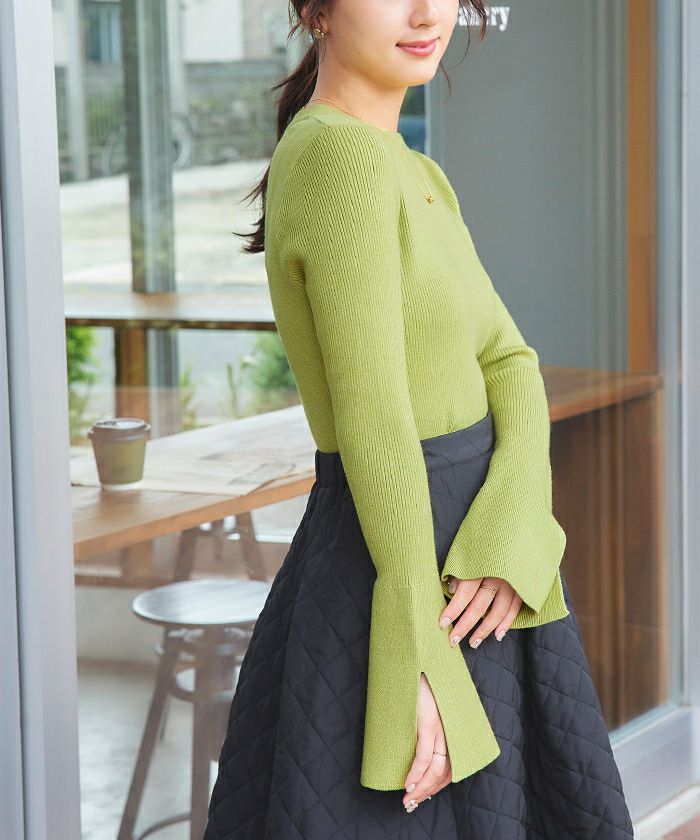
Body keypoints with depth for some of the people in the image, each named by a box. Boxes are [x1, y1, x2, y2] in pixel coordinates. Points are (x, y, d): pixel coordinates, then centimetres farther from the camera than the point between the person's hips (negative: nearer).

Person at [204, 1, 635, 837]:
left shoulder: (413, 177, 11)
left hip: (478, 551, 10)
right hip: (400, 585, -10)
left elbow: (508, 369, 4)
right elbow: (373, 423, -22)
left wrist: (509, 543, -15)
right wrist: (422, 665, -22)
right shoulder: (342, 161, -19)